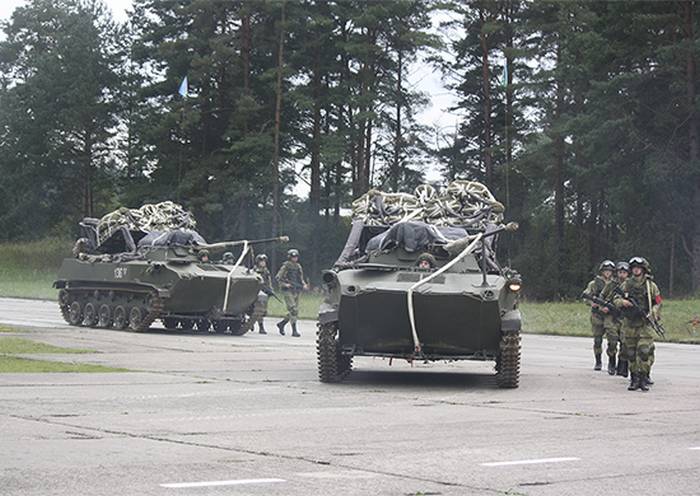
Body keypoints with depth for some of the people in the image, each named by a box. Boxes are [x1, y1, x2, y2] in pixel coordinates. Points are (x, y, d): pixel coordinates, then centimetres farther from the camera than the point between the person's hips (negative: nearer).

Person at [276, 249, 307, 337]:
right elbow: (278, 277, -6)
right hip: (288, 291, -7)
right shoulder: (286, 266, -4)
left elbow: (301, 279, 22)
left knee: (295, 312, 8)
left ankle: (281, 324, 26)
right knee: (293, 310, -15)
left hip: (296, 292, 7)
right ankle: (294, 331, -13)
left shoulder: (298, 267, 14)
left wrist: (303, 285, 3)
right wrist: (285, 284, -18)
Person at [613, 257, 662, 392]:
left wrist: (652, 314, -11)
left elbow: (658, 303, 6)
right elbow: (616, 299, 9)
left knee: (644, 351, -14)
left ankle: (644, 378, -6)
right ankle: (634, 379, 14)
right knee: (631, 353, 5)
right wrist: (622, 302, -13)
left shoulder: (651, 285, 2)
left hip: (645, 323, -3)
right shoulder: (626, 284, 7)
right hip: (629, 324, 3)